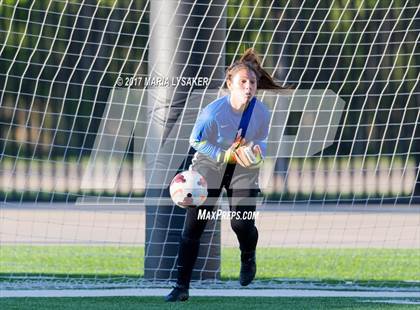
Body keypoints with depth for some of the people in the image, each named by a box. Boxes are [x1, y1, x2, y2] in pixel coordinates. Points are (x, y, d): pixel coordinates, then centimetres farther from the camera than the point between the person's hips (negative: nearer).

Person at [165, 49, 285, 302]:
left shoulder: (261, 112, -17)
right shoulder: (214, 111, -28)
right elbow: (196, 141, -14)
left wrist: (257, 154, -20)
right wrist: (227, 155, -20)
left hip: (243, 169, 2)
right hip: (210, 165, -2)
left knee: (242, 224, -9)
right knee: (193, 226, -8)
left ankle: (248, 258, 30)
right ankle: (182, 287, -1)